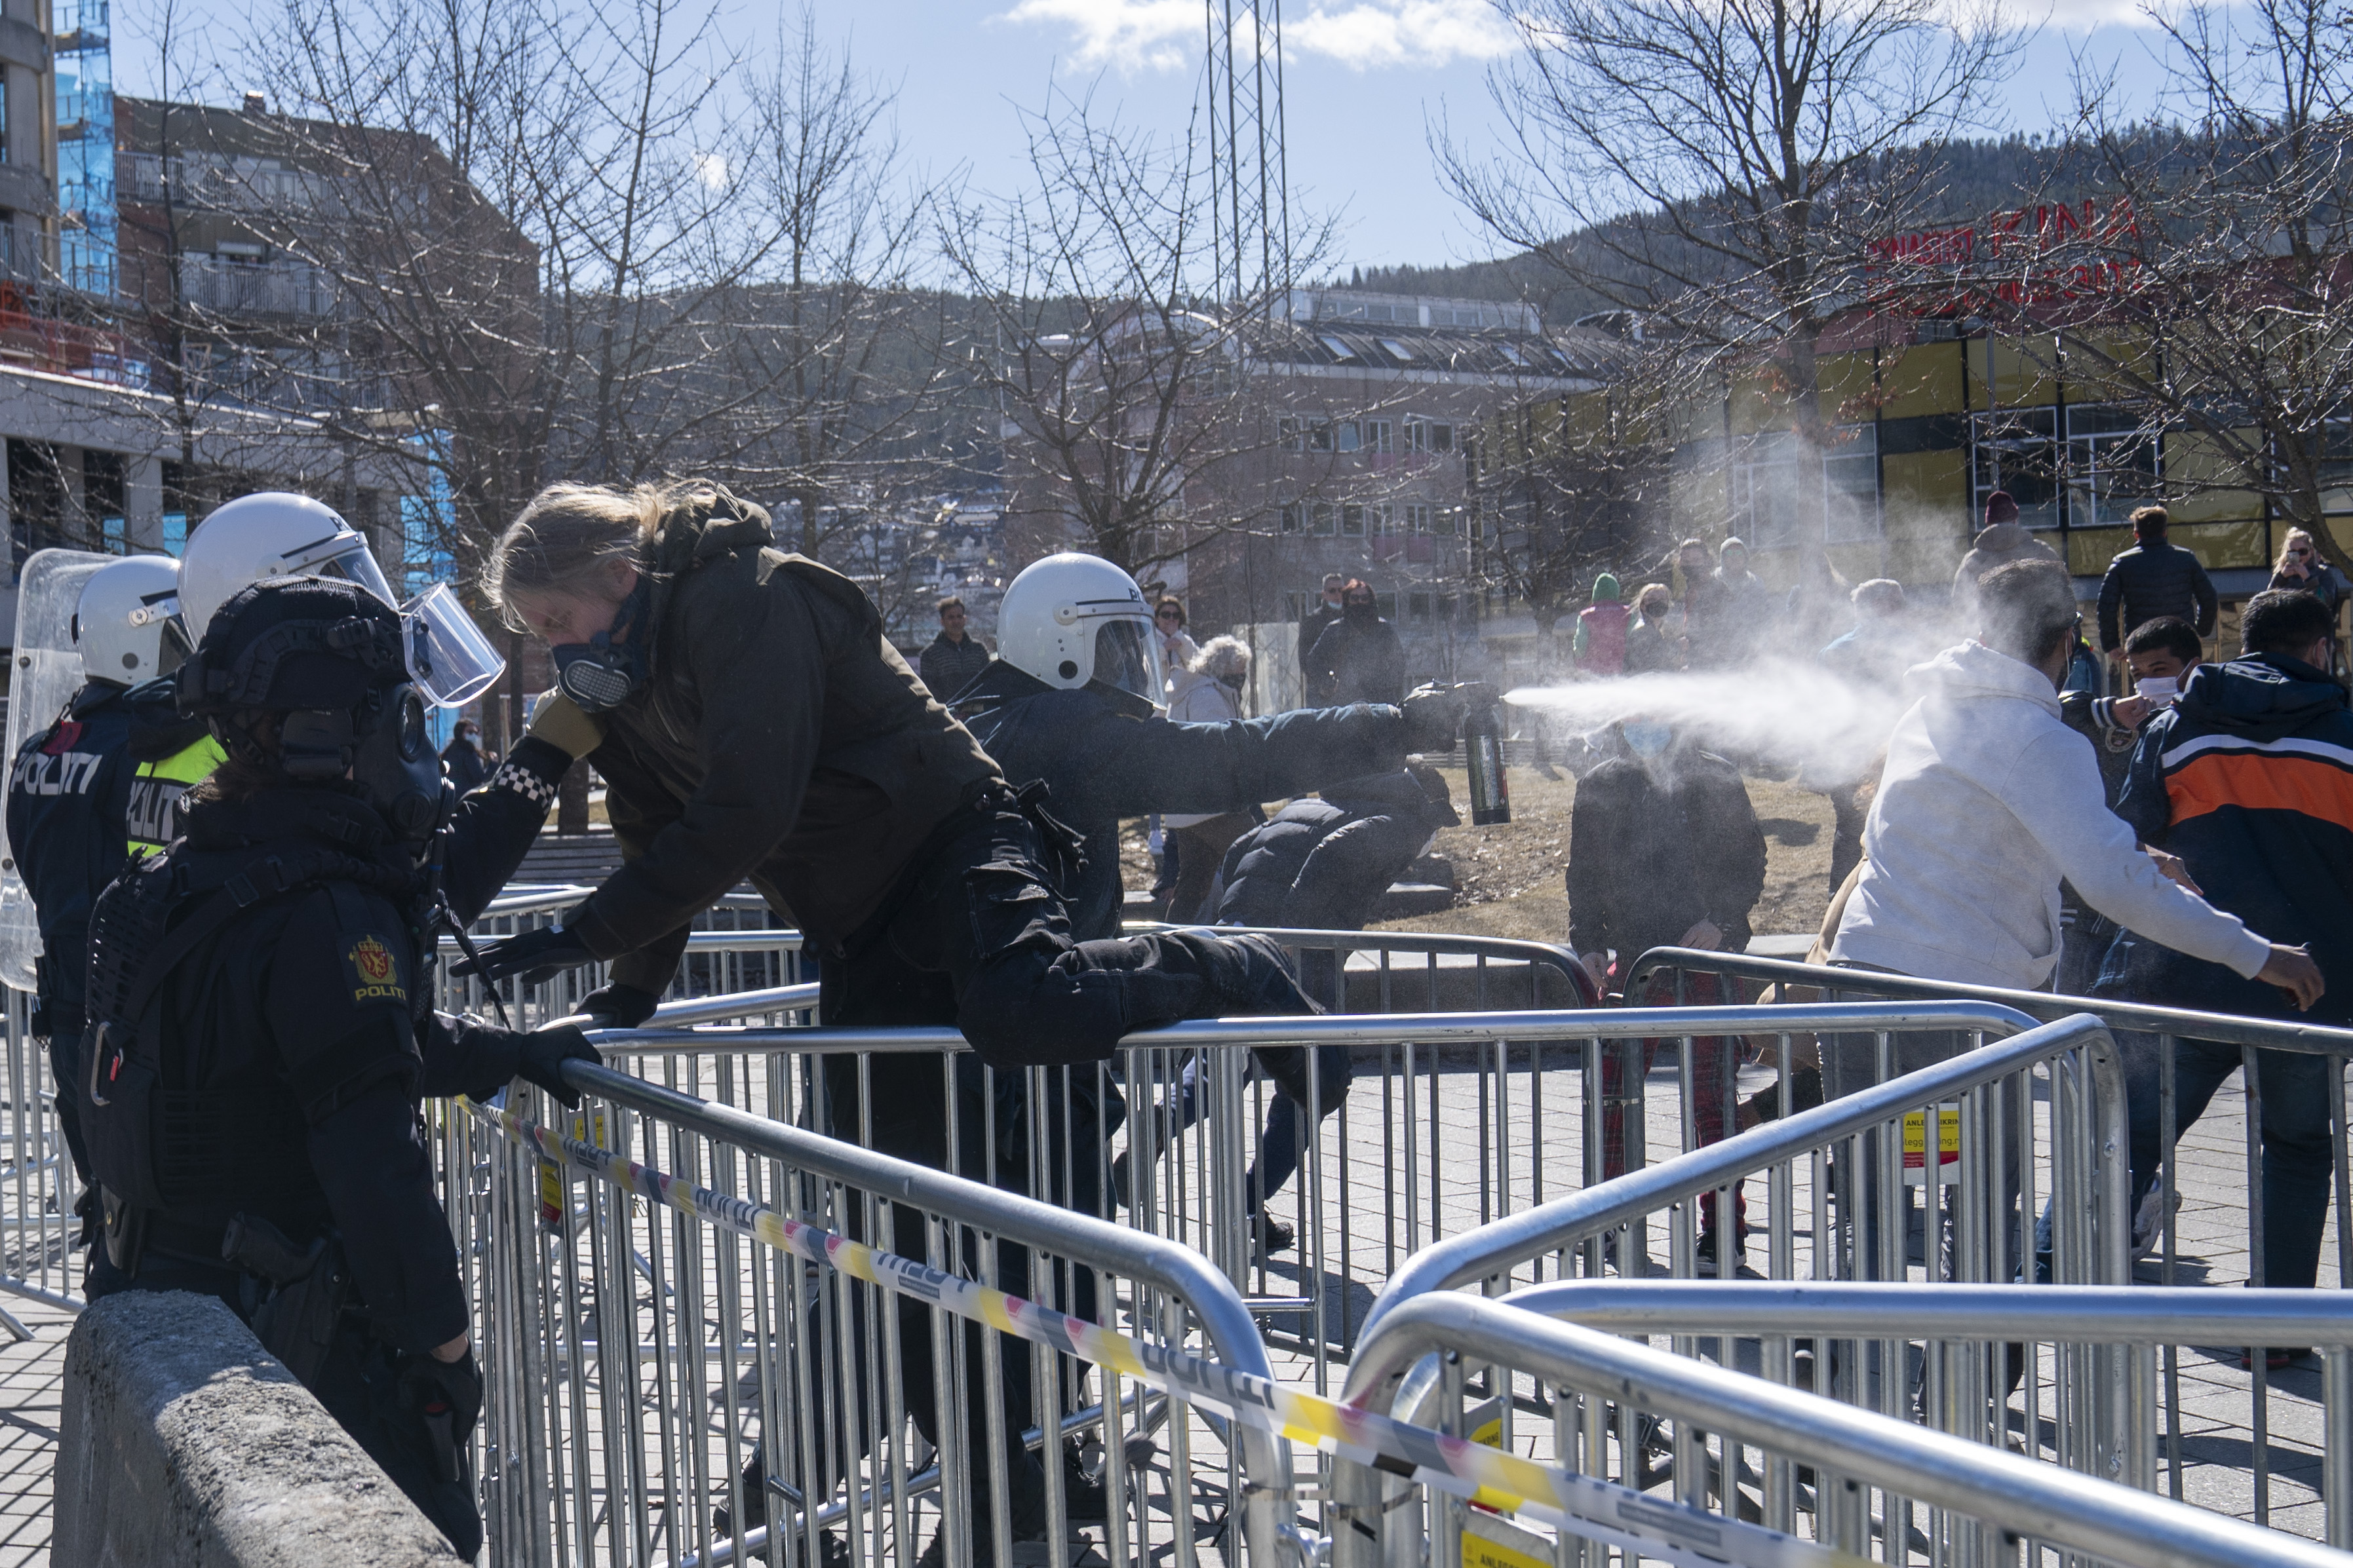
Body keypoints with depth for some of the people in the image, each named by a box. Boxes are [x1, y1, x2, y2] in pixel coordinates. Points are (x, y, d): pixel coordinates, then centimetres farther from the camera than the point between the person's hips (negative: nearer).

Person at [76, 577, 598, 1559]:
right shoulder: (329, 916, -23)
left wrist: (510, 1052, 24)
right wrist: (444, 1340, -17)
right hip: (300, 1341, -10)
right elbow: (372, 1158, -25)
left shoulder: (193, 884, 8)